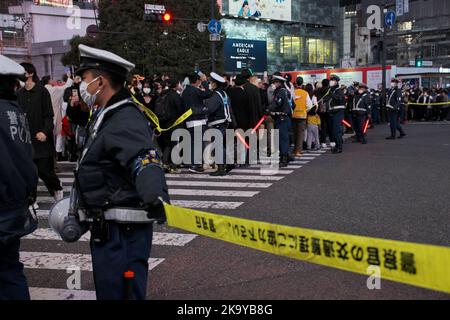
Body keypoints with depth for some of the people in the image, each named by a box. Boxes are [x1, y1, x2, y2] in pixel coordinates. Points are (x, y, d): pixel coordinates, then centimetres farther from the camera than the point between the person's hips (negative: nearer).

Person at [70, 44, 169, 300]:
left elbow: (144, 160, -35)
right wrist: (82, 203, 42)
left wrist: (155, 195, -54)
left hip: (122, 230, -11)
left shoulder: (125, 121, -18)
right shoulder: (106, 116, 16)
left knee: (118, 293, -7)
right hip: (107, 228, 11)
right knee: (108, 290, 20)